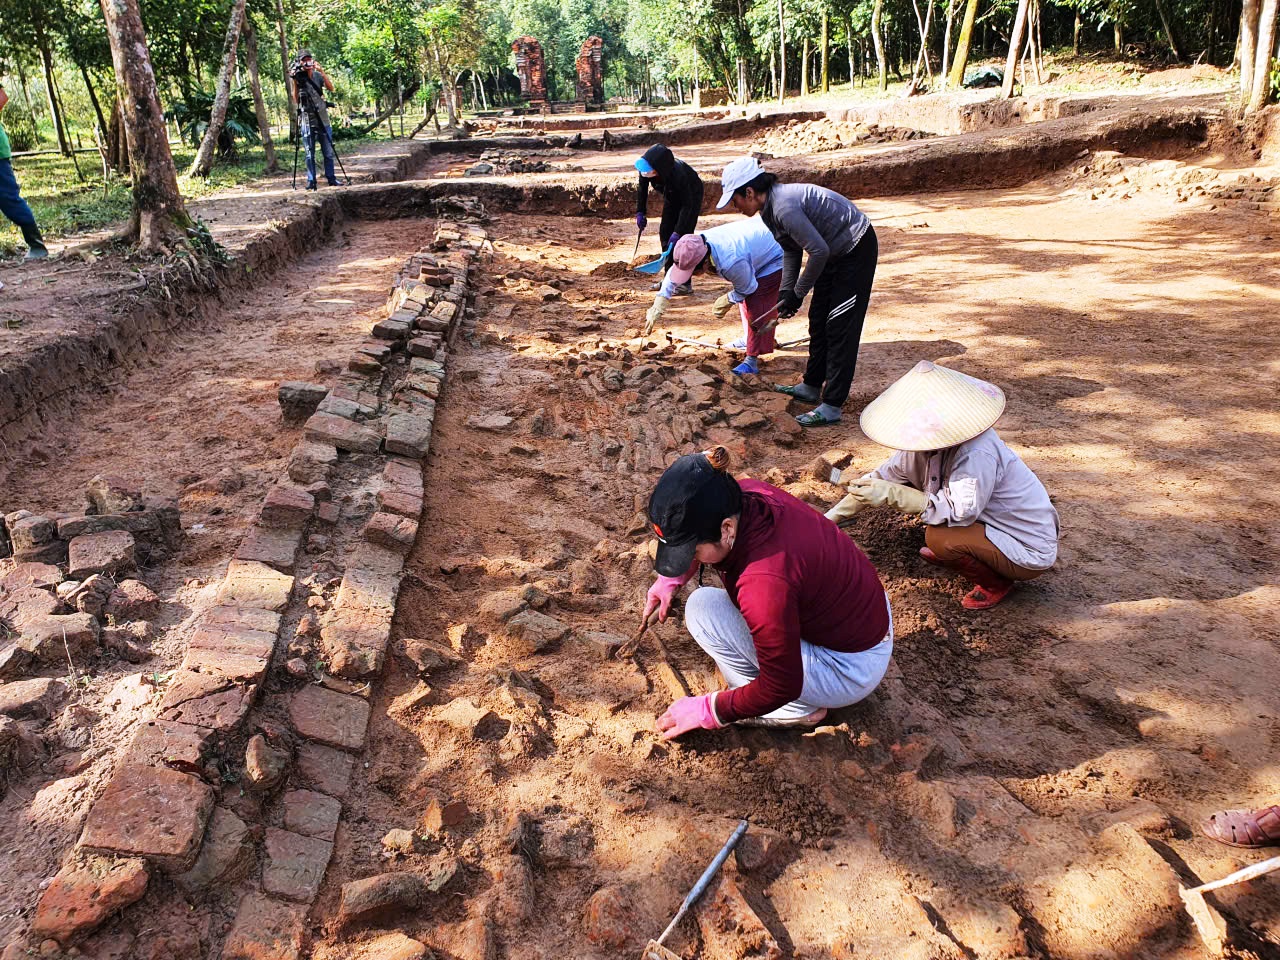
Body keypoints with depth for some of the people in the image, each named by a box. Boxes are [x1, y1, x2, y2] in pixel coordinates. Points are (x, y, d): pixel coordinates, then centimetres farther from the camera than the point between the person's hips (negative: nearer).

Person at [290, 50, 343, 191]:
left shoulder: (318, 76, 6)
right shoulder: (297, 79, 2)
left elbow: (331, 88, -10)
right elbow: (295, 100, -5)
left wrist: (322, 72, -20)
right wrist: (294, 81, -13)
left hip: (323, 120, 1)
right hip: (306, 121, -1)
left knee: (328, 152, 4)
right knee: (310, 154, 1)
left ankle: (331, 178, 12)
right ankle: (311, 181, 5)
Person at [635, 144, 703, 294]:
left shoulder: (678, 174, -42)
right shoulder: (646, 170, -26)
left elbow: (687, 205, -33)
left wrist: (678, 232, -36)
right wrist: (640, 212, -8)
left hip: (691, 196, -7)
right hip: (672, 196, 7)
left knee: (683, 237, -15)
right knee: (665, 232, 5)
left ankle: (685, 283, -11)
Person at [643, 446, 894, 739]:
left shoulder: (764, 582, -36)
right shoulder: (744, 495, -14)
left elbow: (782, 687, -23)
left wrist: (706, 710, -11)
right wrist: (672, 579, 5)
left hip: (852, 670, -8)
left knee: (703, 608, -15)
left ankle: (797, 710, 0)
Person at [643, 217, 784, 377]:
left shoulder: (732, 263, -45)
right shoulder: (697, 245, -21)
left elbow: (747, 288, -24)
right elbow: (673, 274, -7)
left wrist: (728, 300, -8)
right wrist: (658, 305, -12)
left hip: (774, 256, -9)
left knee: (757, 306, -17)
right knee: (744, 300, 22)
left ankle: (751, 361, -14)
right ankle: (748, 339, 43)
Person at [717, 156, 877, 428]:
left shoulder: (784, 206, -29)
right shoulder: (771, 207, 1)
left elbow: (819, 251, -29)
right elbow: (791, 250, 11)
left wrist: (798, 294, -18)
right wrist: (786, 291, 1)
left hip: (856, 250, -10)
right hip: (836, 251, 10)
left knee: (841, 328, -8)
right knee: (819, 321, 16)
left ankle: (831, 407, -5)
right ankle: (811, 387, 30)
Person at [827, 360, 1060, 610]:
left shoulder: (977, 454, -33)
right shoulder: (926, 445, -8)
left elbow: (960, 512, -36)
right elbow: (883, 476, 1)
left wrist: (891, 494, -35)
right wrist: (830, 518, -1)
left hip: (1029, 552, -8)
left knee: (938, 536, -29)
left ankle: (996, 584, -1)